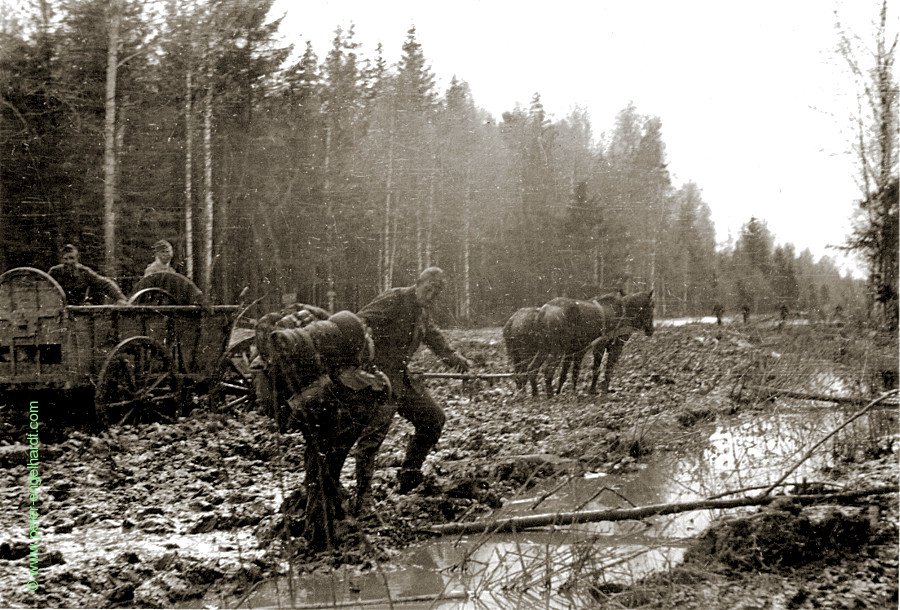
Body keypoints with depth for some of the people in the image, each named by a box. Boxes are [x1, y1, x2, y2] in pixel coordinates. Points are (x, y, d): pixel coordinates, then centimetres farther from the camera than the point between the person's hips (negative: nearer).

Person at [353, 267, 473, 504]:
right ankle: (361, 498, -6)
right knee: (374, 433, -13)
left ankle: (408, 477, 21)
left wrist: (453, 357, 23)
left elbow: (432, 335, 32)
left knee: (434, 418, 11)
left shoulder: (424, 311, 13)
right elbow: (359, 323, -22)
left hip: (401, 377, 10)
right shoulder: (394, 300, -15)